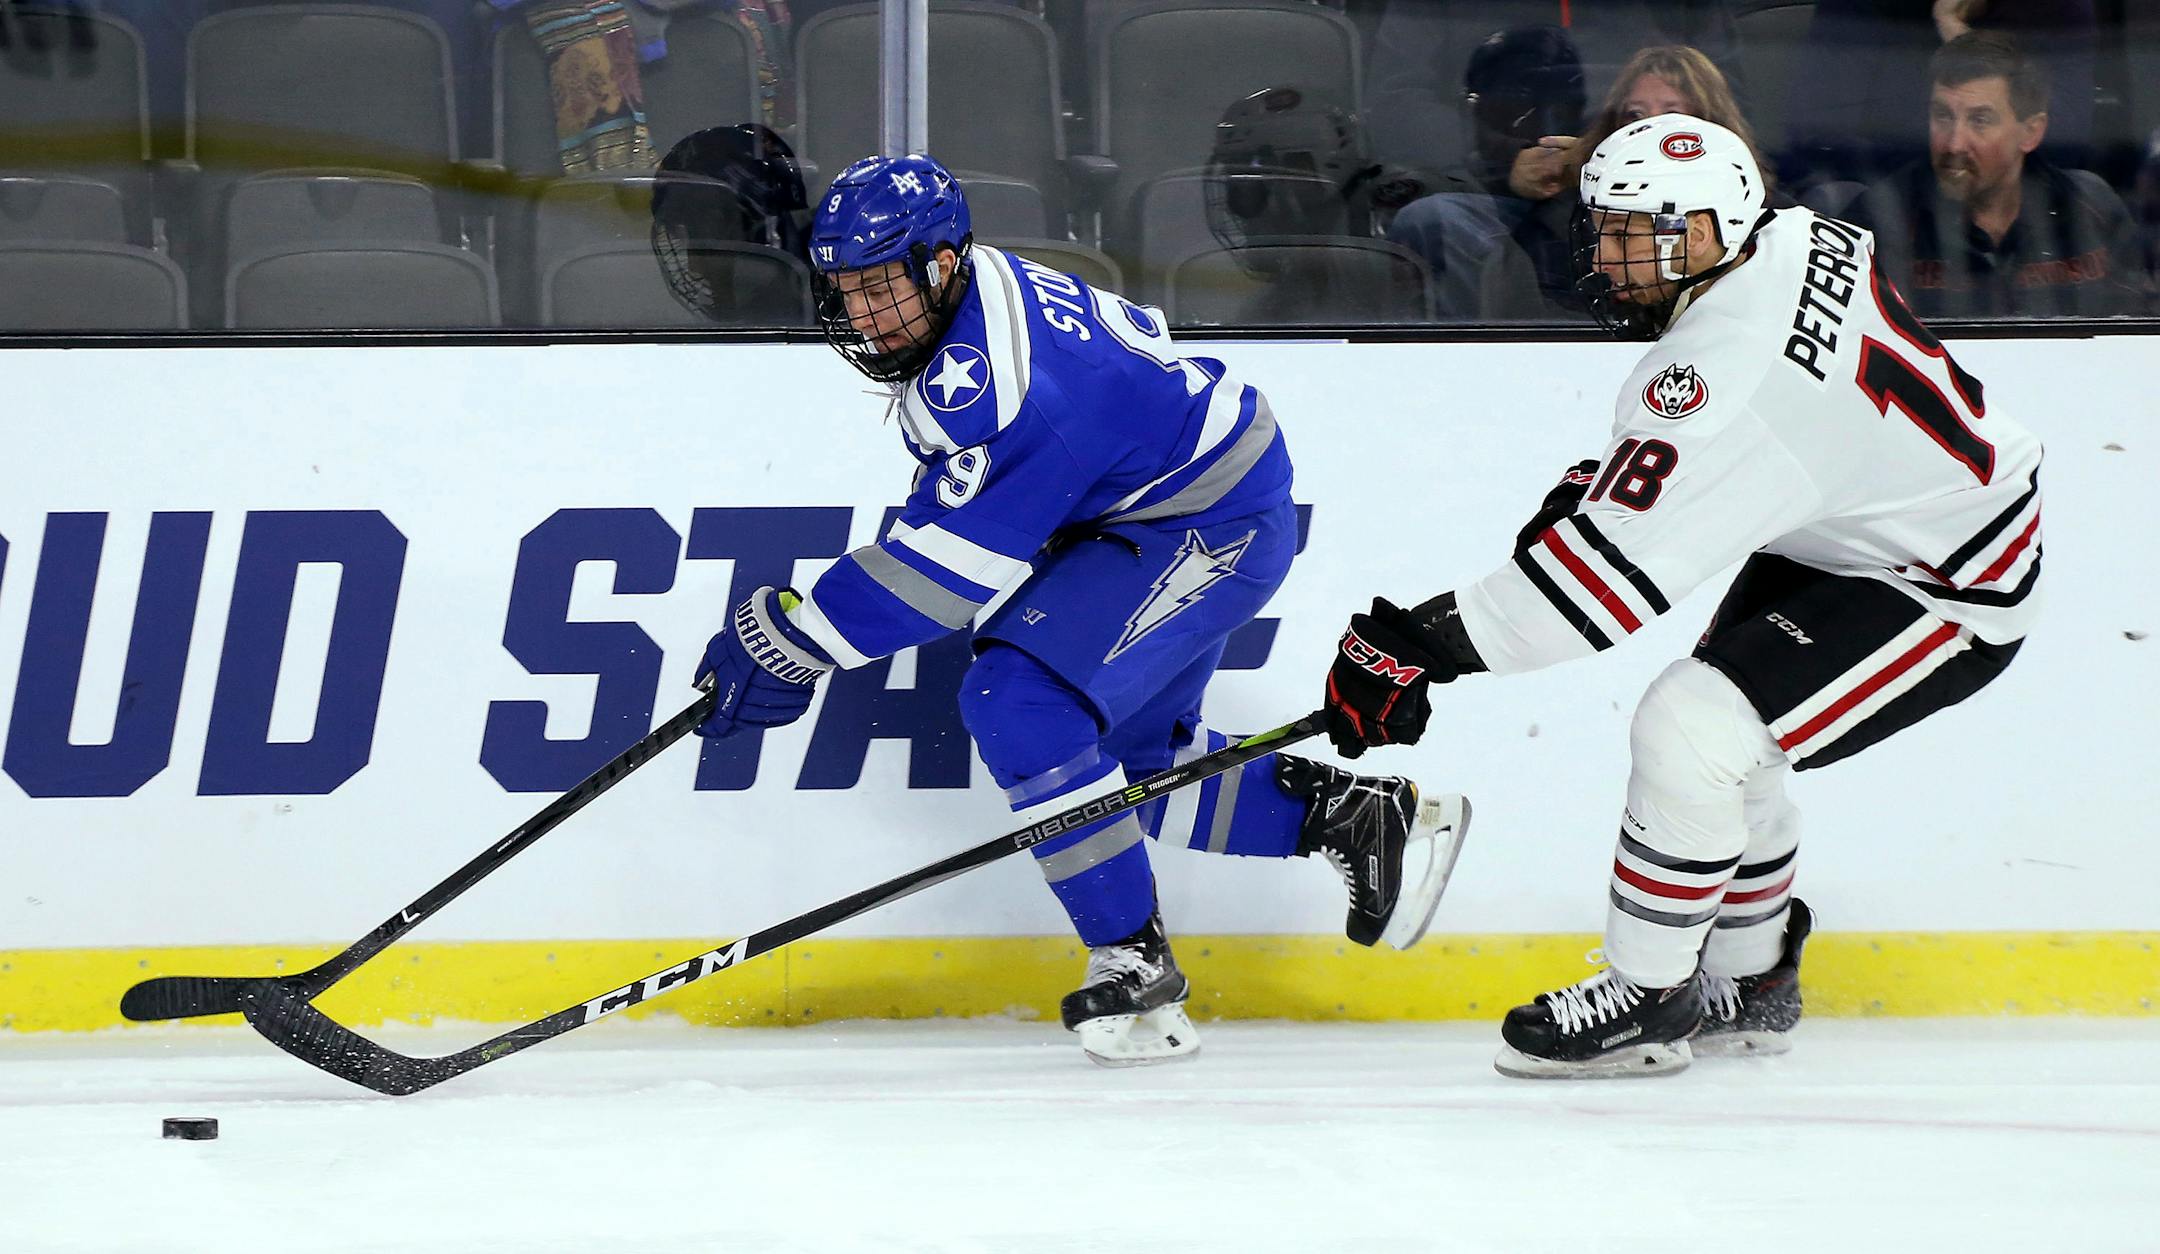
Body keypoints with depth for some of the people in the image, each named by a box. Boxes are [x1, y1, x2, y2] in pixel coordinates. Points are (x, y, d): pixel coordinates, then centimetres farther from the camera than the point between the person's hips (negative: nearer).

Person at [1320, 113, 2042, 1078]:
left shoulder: (1728, 373, -32)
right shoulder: (1793, 239, -4)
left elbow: (1609, 570, -33)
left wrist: (1420, 645, -31)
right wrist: (1605, 479, 8)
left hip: (1948, 591, -11)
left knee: (1688, 733, -18)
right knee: (1712, 724, 16)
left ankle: (1648, 1001, -4)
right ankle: (1749, 986, 31)